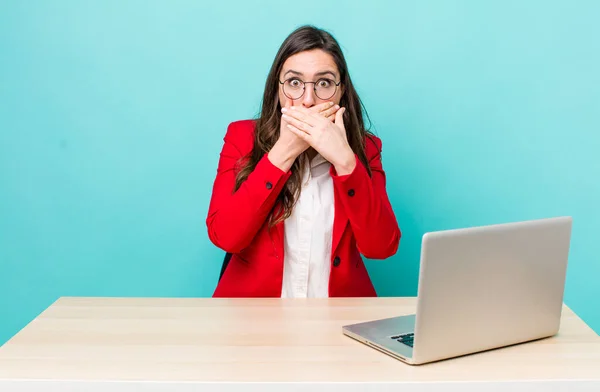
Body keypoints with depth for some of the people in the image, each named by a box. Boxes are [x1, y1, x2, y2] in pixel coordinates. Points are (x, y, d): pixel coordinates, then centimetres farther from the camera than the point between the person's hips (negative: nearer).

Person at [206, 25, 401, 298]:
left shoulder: (363, 148, 3)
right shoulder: (242, 137, 0)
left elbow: (382, 246, -9)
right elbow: (225, 236, -12)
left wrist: (344, 160, -17)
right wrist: (283, 152, -15)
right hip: (254, 307, -2)